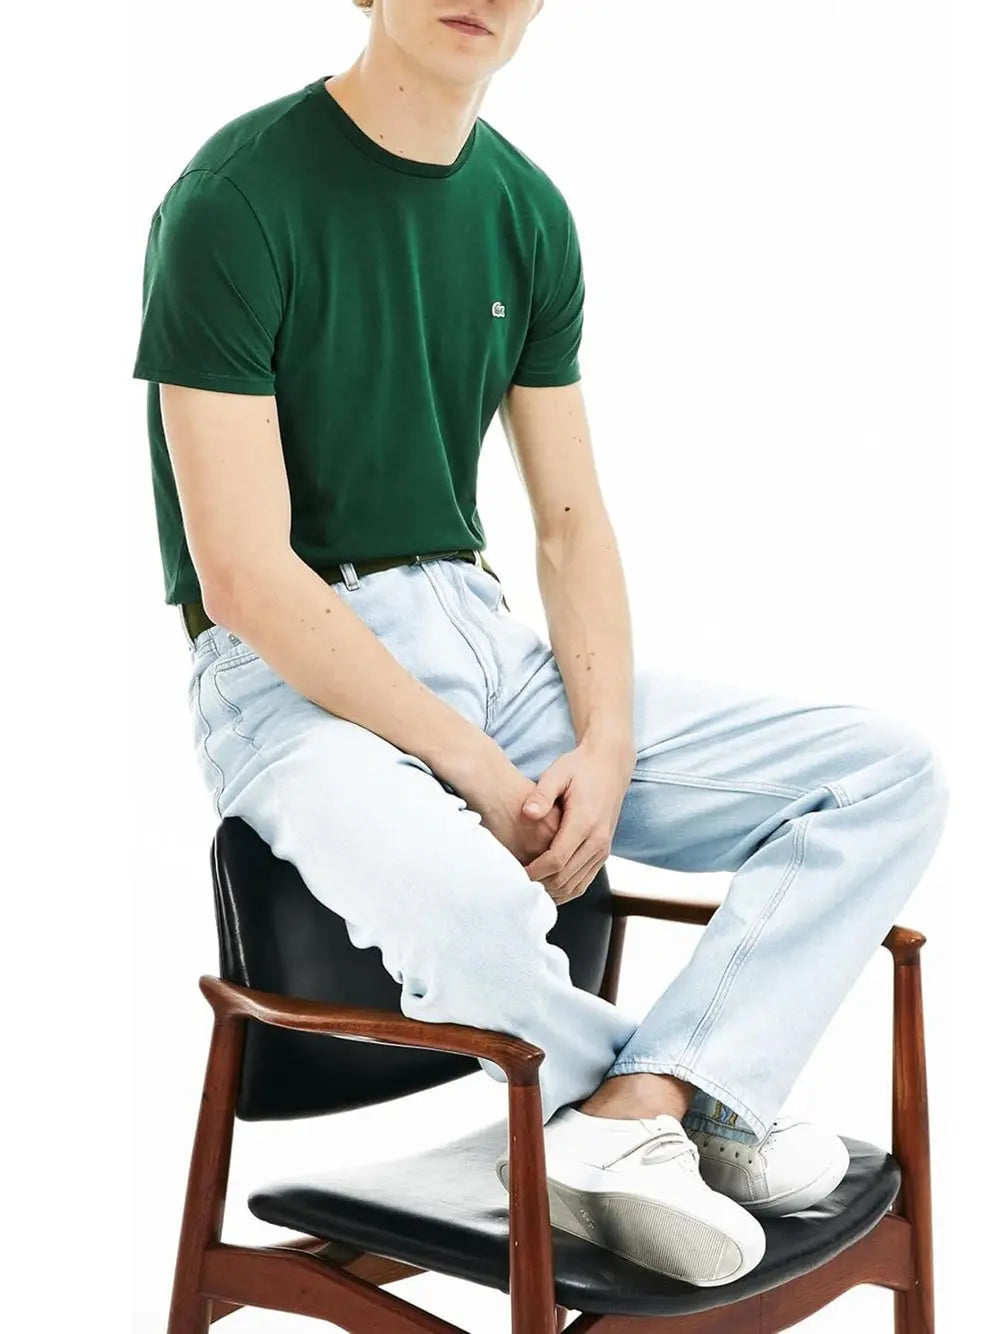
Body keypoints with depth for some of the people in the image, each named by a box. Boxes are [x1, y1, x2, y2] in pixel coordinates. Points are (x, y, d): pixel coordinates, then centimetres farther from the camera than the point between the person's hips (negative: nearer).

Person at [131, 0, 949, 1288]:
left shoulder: (526, 210, 7)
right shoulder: (234, 202, -12)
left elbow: (570, 519, 9)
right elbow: (245, 578, -17)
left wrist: (604, 750, -7)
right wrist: (476, 770, -17)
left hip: (482, 634, 7)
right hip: (288, 670, -6)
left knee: (892, 773, -5)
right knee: (470, 906, -39)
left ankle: (626, 1114, -16)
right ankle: (704, 1095, -5)